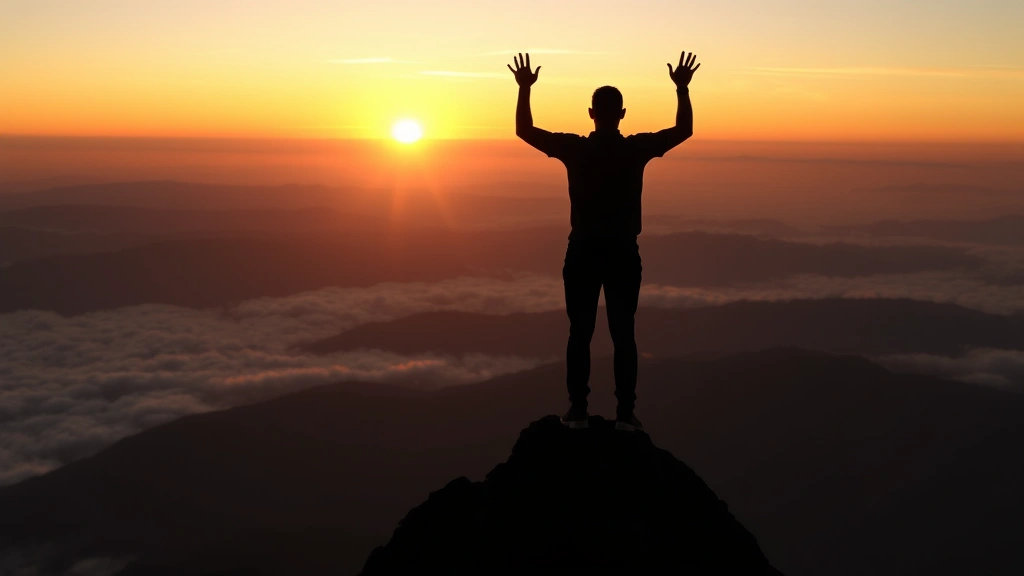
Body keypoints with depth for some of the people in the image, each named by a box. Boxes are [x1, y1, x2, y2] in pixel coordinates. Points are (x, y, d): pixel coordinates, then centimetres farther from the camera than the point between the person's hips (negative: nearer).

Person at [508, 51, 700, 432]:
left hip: (583, 251, 0)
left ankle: (577, 411, 9)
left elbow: (524, 130, 3)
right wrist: (683, 88, 13)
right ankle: (625, 413, 7)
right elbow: (684, 130, 8)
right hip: (623, 252, 0)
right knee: (623, 334, 5)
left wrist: (525, 89, 9)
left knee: (580, 333, 7)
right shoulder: (638, 149, -5)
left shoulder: (574, 149, -6)